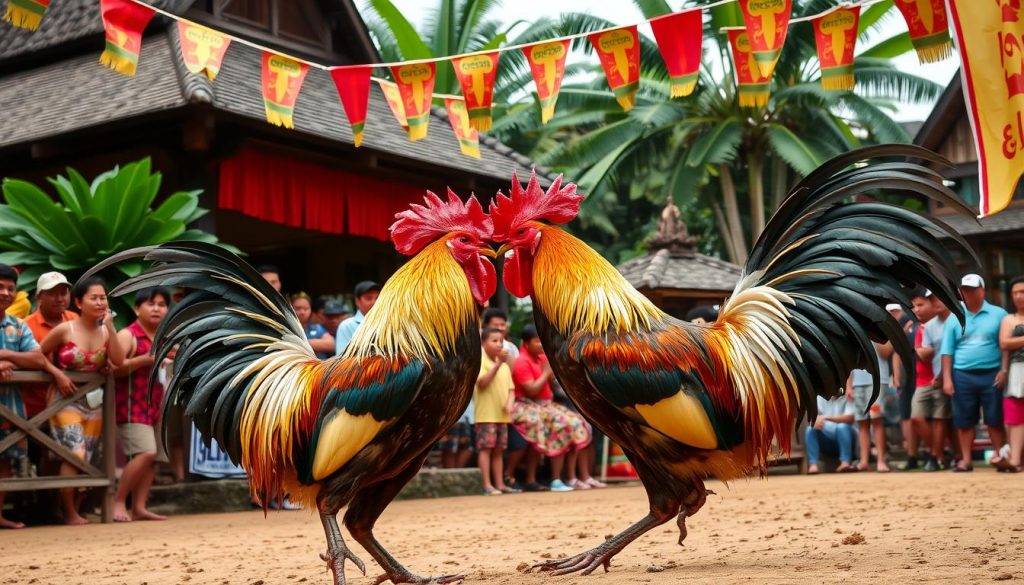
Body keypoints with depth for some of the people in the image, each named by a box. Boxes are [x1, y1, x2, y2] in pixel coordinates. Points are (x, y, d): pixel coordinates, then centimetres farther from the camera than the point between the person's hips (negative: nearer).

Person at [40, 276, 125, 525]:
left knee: (86, 458, 6)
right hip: (66, 399, -5)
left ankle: (75, 510, 18)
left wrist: (110, 328, -14)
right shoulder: (64, 330, -10)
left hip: (93, 401, 5)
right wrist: (58, 374, -15)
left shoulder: (105, 331, 1)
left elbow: (118, 362, -11)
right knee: (74, 454, -16)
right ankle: (69, 513, -6)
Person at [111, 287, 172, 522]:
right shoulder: (127, 335, -7)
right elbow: (113, 368, -19)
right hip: (132, 405, -7)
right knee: (146, 452, -17)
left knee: (151, 455, 2)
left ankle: (139, 507, 7)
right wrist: (145, 359, -25)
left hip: (154, 404, 7)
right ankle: (118, 502, -4)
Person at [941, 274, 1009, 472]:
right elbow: (947, 351, 7)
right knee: (964, 421, 5)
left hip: (991, 375, -2)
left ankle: (1001, 456, 8)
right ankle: (966, 460, 12)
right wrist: (947, 379, 0)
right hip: (962, 376, 2)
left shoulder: (998, 314, 4)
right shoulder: (954, 318, 9)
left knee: (995, 419, 1)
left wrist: (1004, 370, -9)